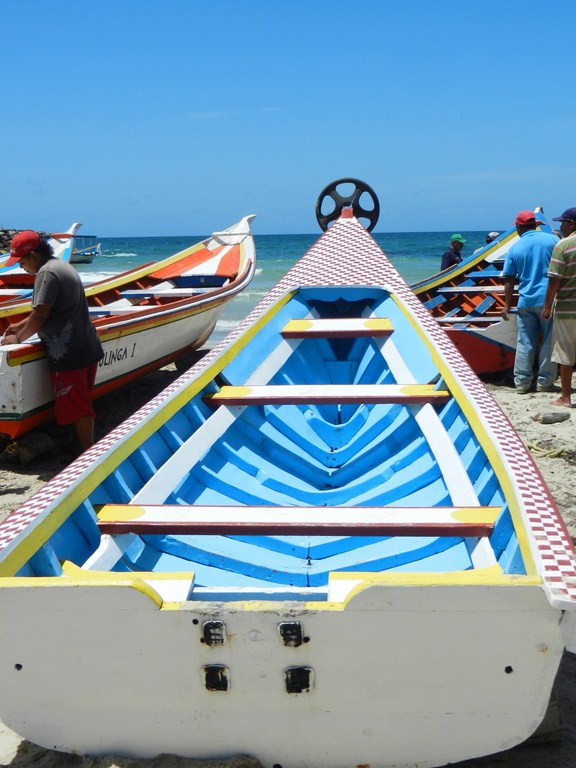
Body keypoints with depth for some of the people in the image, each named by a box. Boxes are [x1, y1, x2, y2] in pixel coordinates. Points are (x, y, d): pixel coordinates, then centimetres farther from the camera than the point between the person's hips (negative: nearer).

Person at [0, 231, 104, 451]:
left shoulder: (47, 273, -16)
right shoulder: (62, 266, 15)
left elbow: (40, 316, -19)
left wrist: (18, 338, -4)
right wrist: (21, 325, 24)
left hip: (67, 354, -10)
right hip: (89, 349, 10)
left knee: (76, 408, -1)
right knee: (83, 404, 17)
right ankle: (88, 448, 24)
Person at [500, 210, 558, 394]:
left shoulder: (514, 248, 3)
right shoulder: (552, 239, 0)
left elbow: (509, 280, 4)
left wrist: (507, 306, 10)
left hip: (526, 301, 1)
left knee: (524, 343, 7)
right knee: (549, 342, 6)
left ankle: (522, 382, 9)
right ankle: (544, 382, 8)